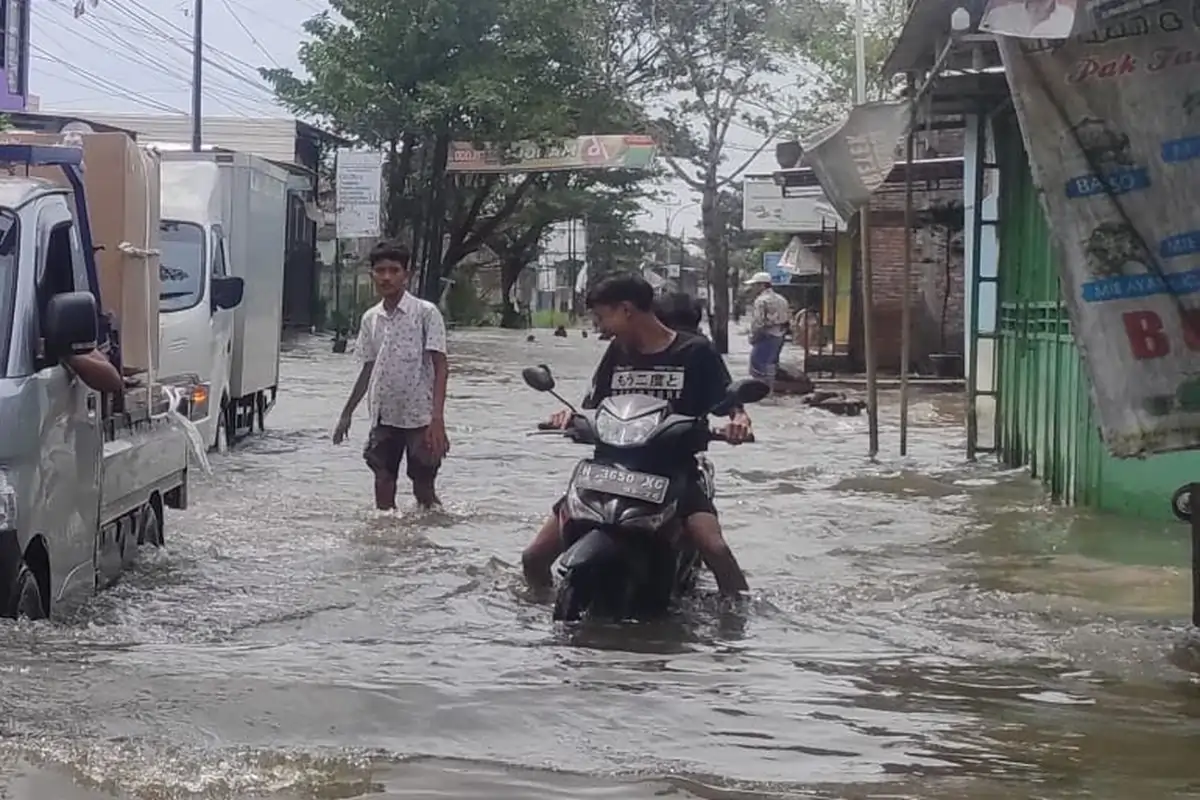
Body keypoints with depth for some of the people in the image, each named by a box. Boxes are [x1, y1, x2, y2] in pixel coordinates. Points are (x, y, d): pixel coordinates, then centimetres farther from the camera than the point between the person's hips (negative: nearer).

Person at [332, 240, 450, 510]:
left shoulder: (426, 313, -7)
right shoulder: (370, 318, 9)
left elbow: (441, 367, -10)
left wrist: (437, 418, -20)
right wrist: (347, 413, 16)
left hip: (420, 417, -5)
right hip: (384, 417, 5)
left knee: (423, 489, 0)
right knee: (383, 484, 6)